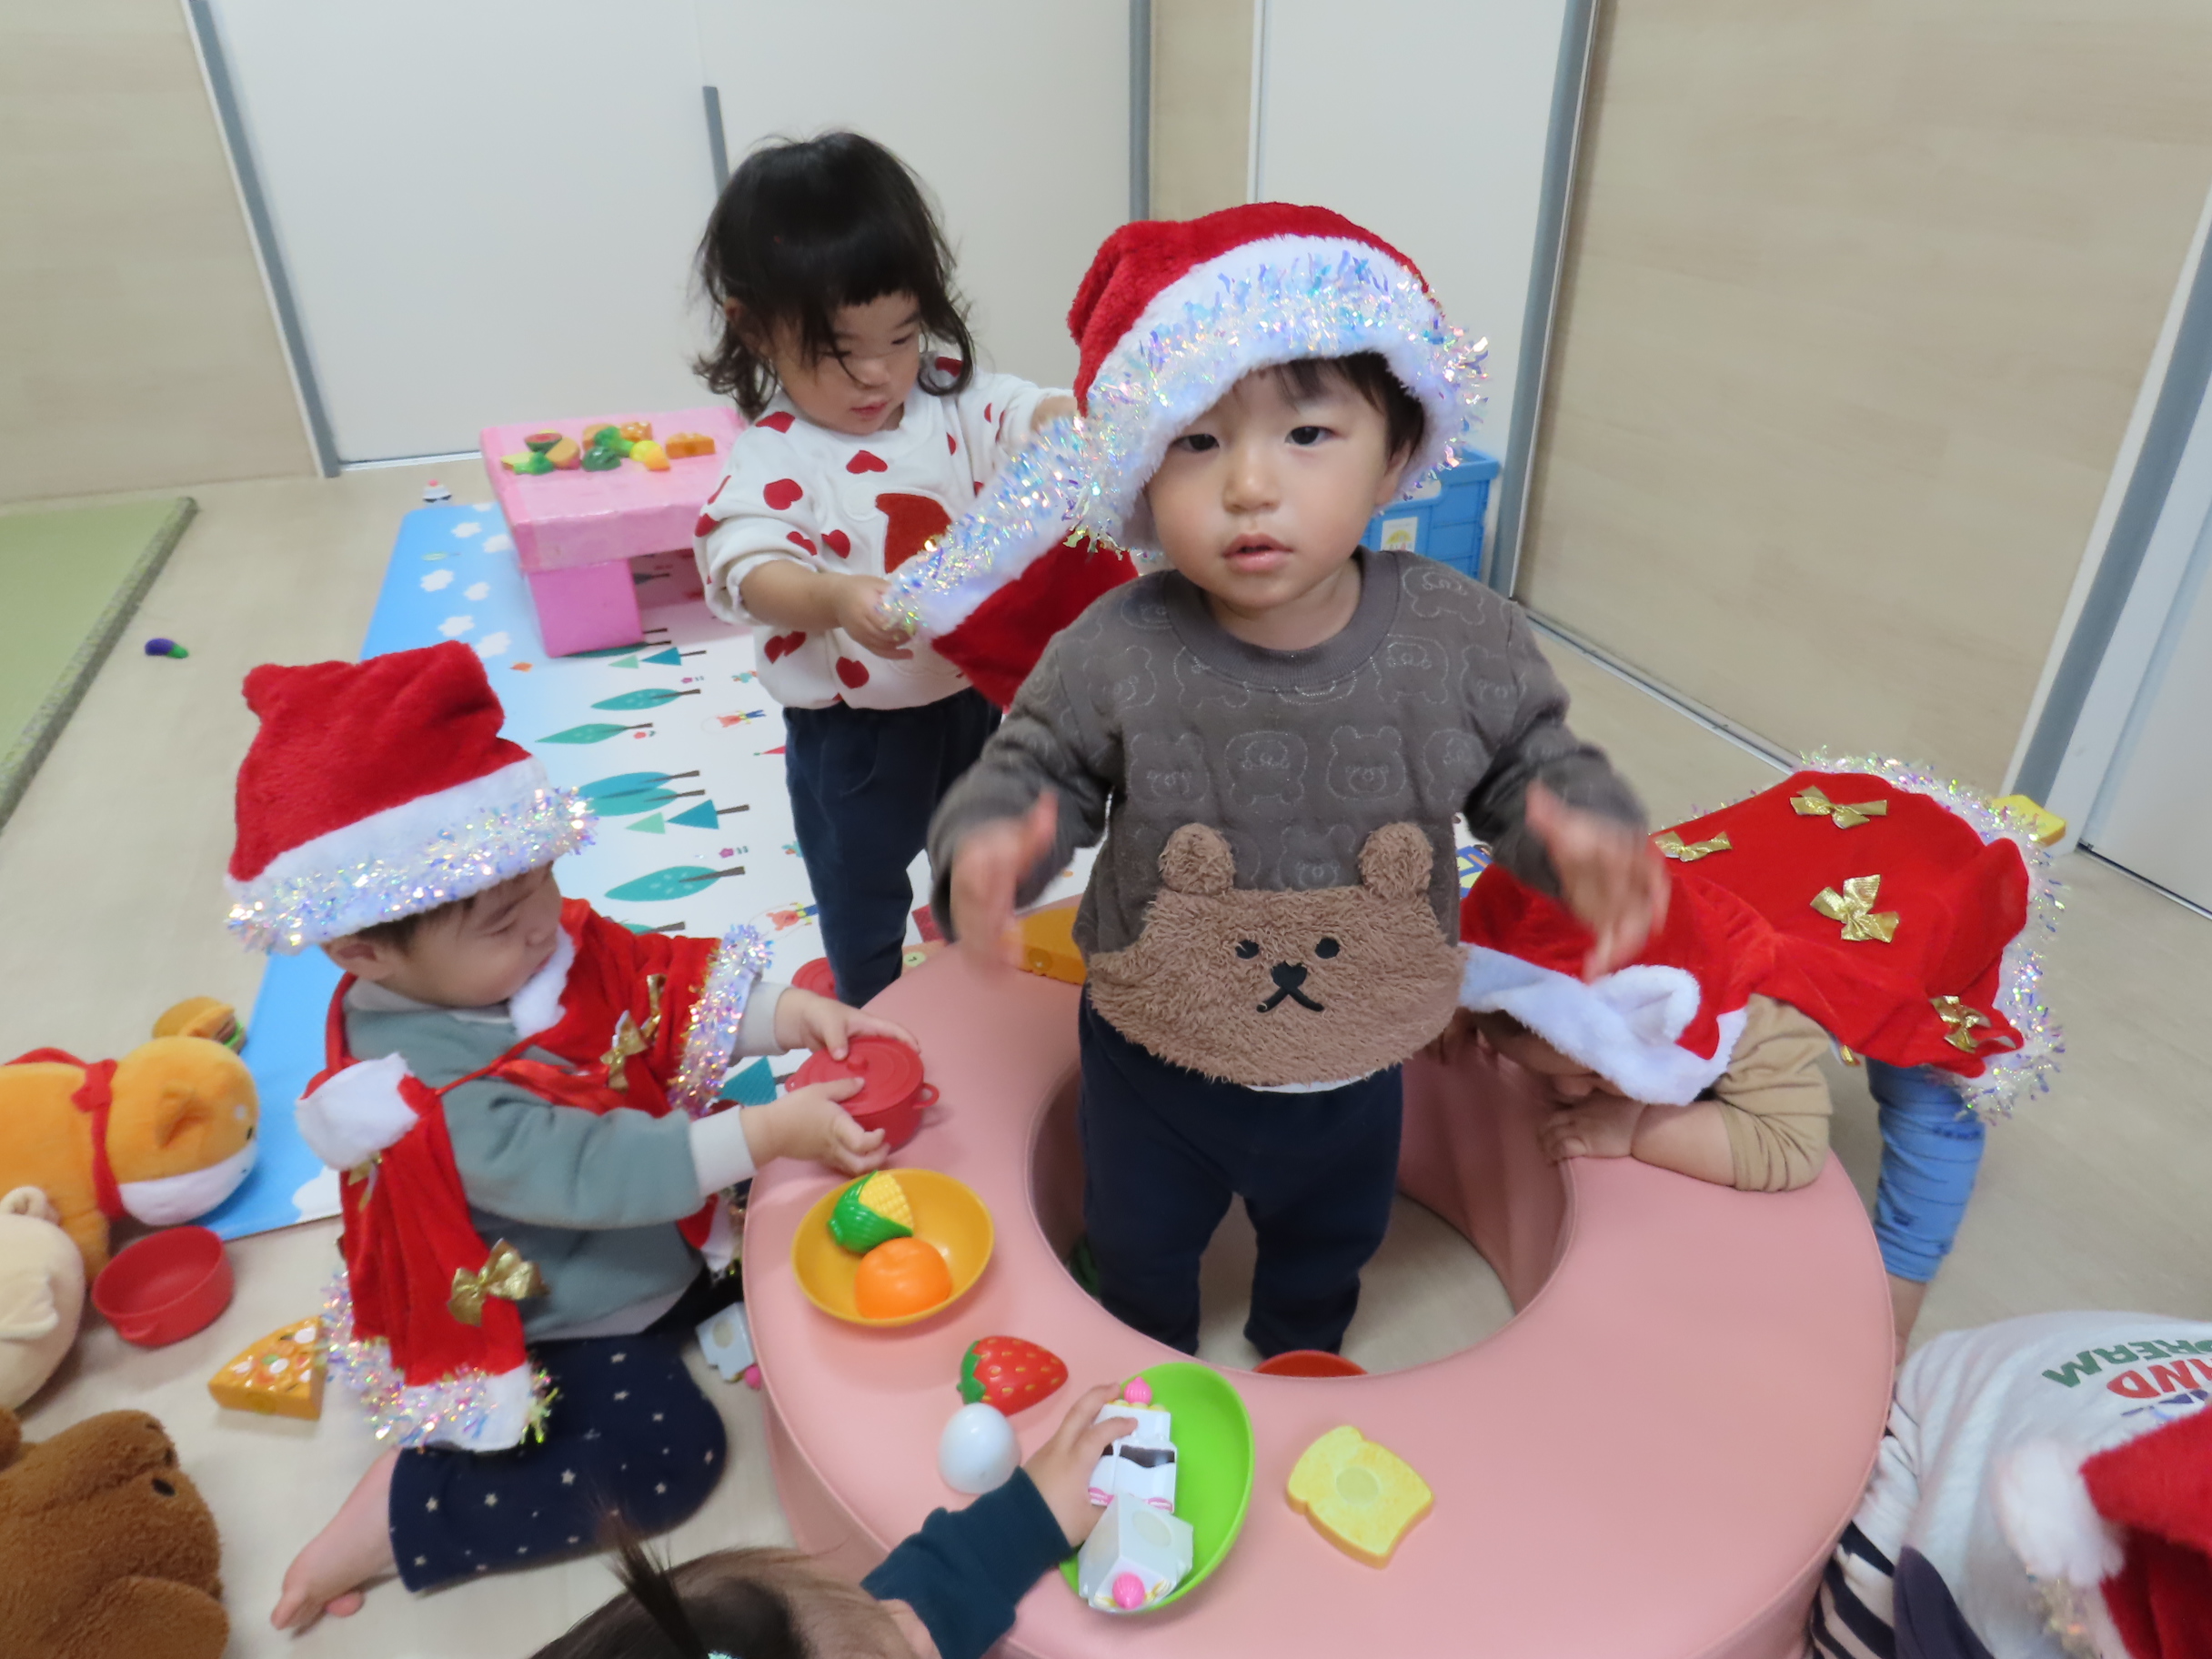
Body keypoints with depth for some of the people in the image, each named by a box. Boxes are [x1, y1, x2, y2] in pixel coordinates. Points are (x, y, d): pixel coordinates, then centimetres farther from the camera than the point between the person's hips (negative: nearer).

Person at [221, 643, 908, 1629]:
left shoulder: (544, 944, -13)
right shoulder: (427, 1093, -34)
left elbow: (675, 991, -6)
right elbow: (590, 1175, -42)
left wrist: (790, 1015, -24)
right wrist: (768, 1134, -46)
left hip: (671, 1238, 8)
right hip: (564, 1325, -7)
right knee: (666, 1464, -18)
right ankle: (402, 1509, -2)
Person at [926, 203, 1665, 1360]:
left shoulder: (1464, 641, -22)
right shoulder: (1113, 657, -26)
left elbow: (1532, 762, -8)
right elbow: (1035, 767, -12)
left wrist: (1581, 832, -29)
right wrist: (989, 840, -33)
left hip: (1352, 1070, 2)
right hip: (1152, 1063, -1)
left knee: (1328, 1247, 33)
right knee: (1136, 1247, 28)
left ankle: (1299, 1362, 70)